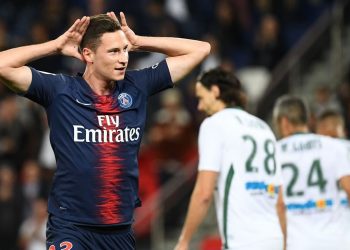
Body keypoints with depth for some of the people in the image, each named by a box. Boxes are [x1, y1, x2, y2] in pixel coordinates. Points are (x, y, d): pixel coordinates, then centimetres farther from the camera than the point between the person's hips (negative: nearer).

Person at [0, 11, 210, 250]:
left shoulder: (137, 87, 5)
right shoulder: (60, 90, -4)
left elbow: (200, 49, 10)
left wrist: (137, 41, 3)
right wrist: (56, 45, -8)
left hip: (121, 230, 5)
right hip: (71, 228, -4)